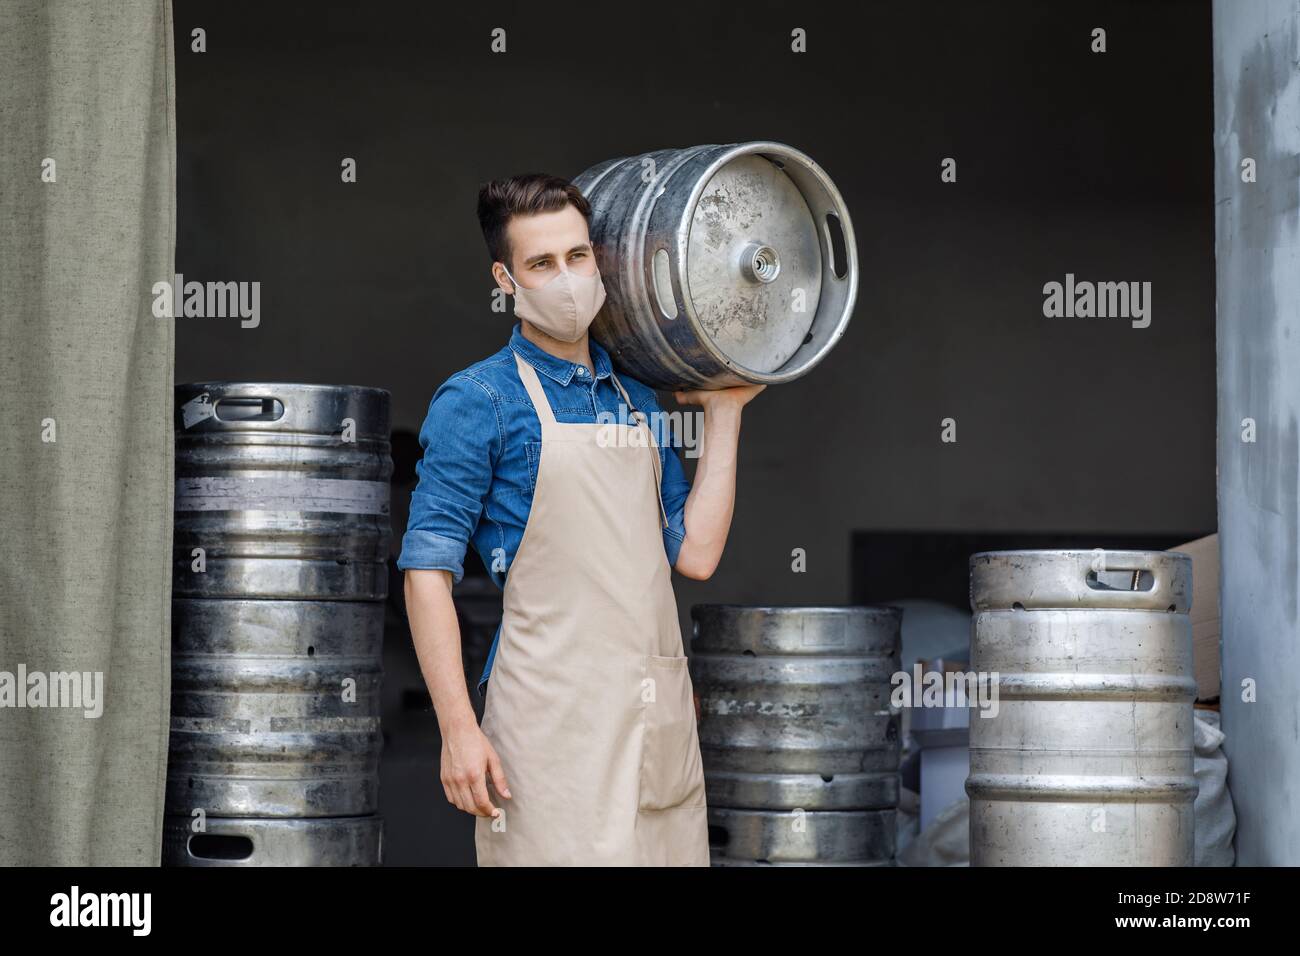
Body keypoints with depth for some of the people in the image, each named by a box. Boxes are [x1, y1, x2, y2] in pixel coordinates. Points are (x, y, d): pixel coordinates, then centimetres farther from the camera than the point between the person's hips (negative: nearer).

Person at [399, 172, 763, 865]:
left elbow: (695, 554, 12)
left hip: (660, 717, 6)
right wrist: (459, 729, -15)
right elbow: (426, 569, -7)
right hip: (554, 719, -6)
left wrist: (724, 416, 13)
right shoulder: (478, 400, -3)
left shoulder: (636, 400, 15)